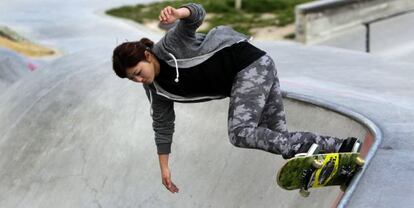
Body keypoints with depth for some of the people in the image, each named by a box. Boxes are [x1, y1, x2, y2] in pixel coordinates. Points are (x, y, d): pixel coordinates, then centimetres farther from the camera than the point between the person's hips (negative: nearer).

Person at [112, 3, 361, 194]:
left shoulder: (169, 45, -16)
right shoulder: (157, 90, 5)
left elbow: (198, 13, -24)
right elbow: (163, 126, 12)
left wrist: (178, 14, -47)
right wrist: (164, 167, 12)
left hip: (250, 63, -8)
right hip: (238, 82, 8)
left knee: (240, 132, -25)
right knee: (279, 136, 2)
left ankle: (303, 150, -26)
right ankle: (341, 147, 4)